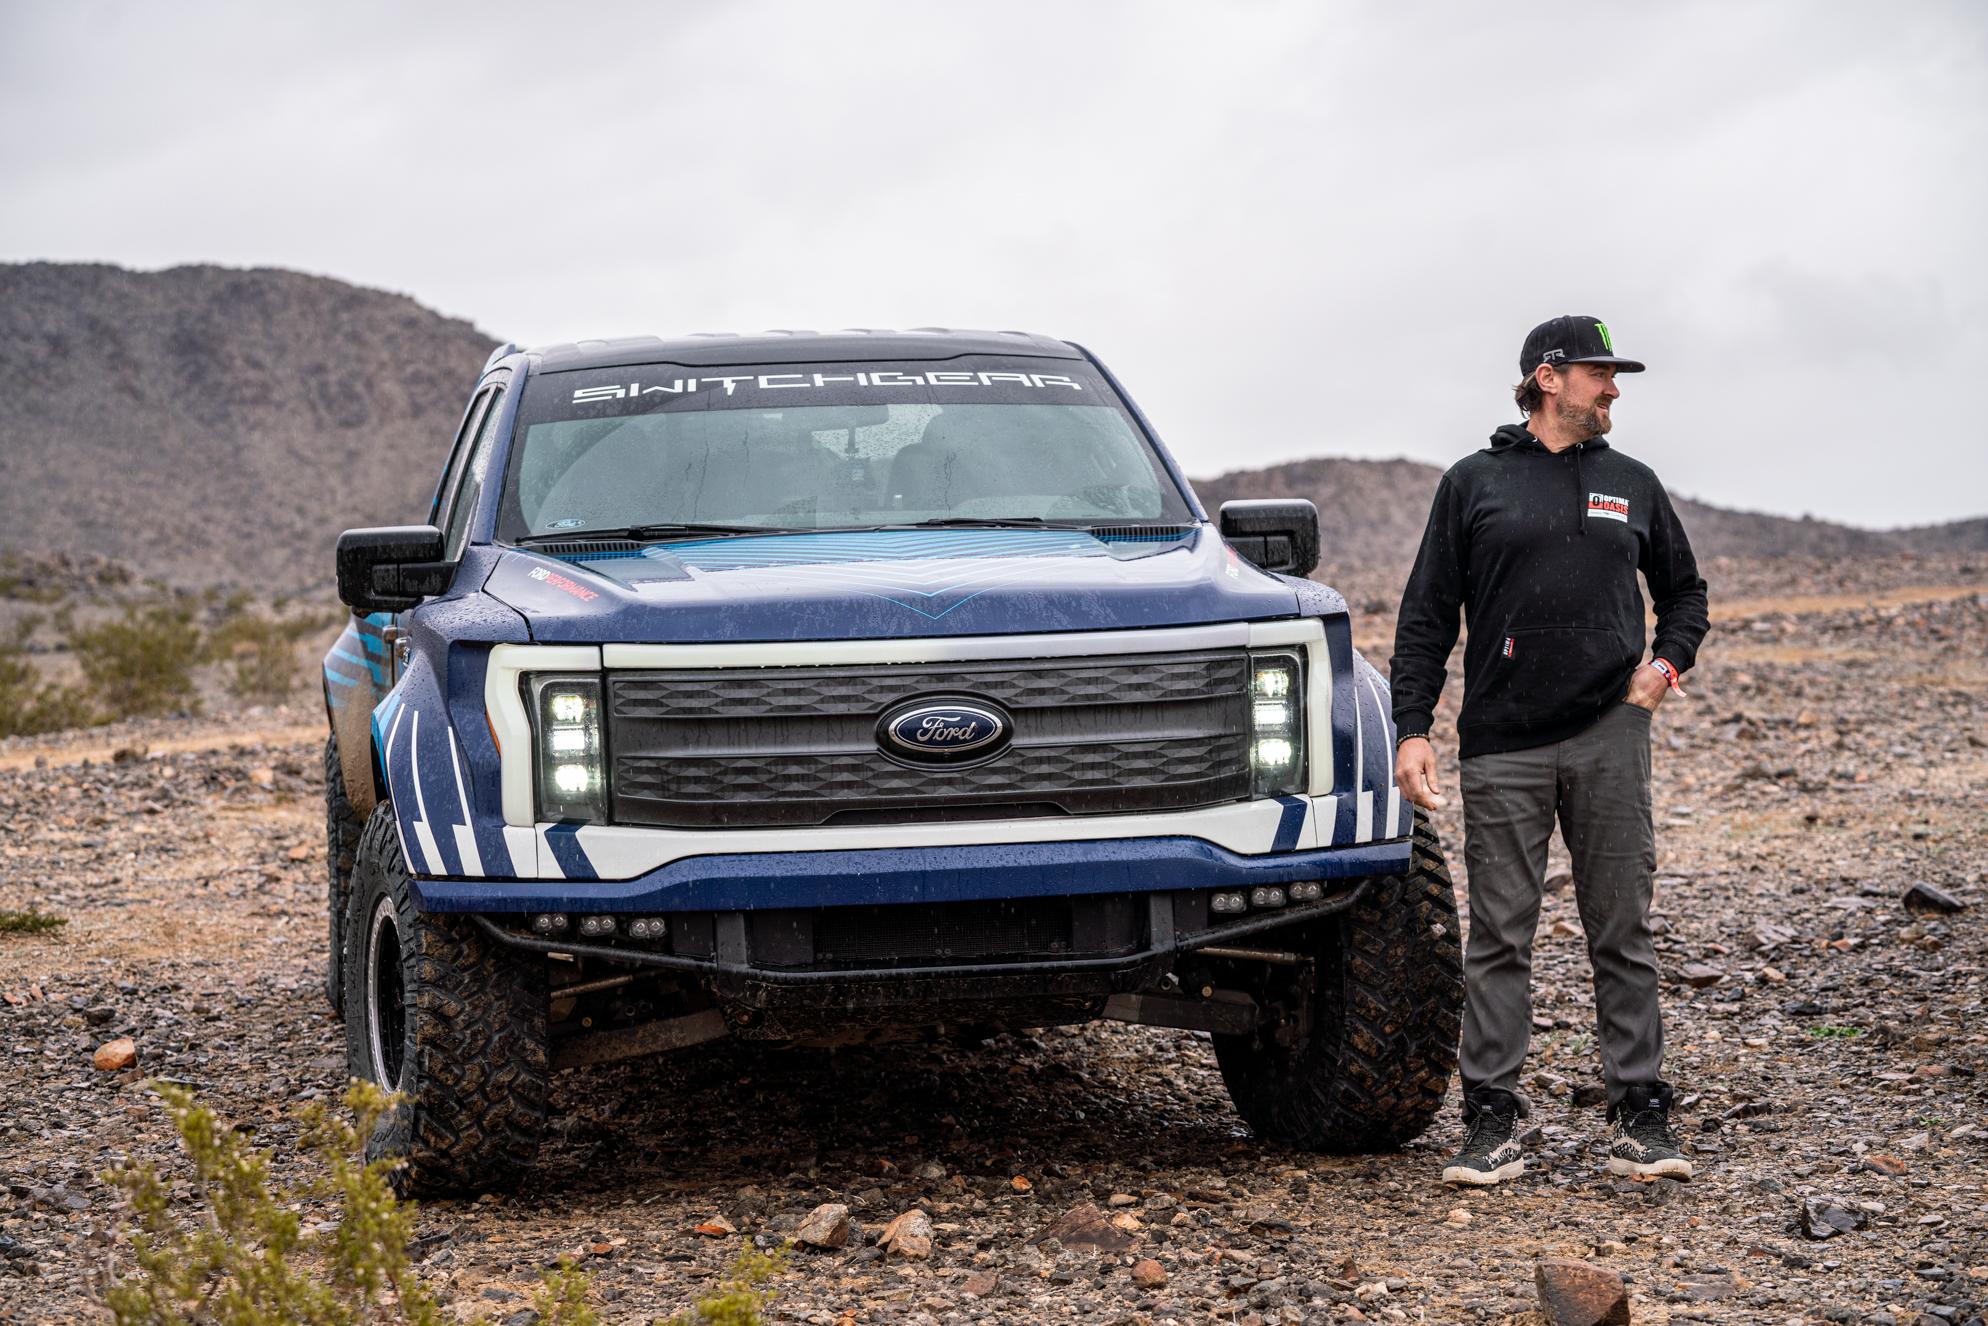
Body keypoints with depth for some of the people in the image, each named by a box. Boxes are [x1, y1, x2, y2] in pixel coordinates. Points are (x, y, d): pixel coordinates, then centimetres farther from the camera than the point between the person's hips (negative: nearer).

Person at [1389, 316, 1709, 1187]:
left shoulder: (1632, 485, 14)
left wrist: (1667, 663, 4)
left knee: (1622, 934, 2)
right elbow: (1426, 616, 6)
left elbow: (1685, 591, 25)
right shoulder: (1474, 484, 7)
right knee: (1499, 936, 0)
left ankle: (1641, 1118, 7)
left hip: (1610, 735, 2)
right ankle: (1492, 1123, 5)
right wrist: (1411, 730, -2)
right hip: (1503, 746, -2)